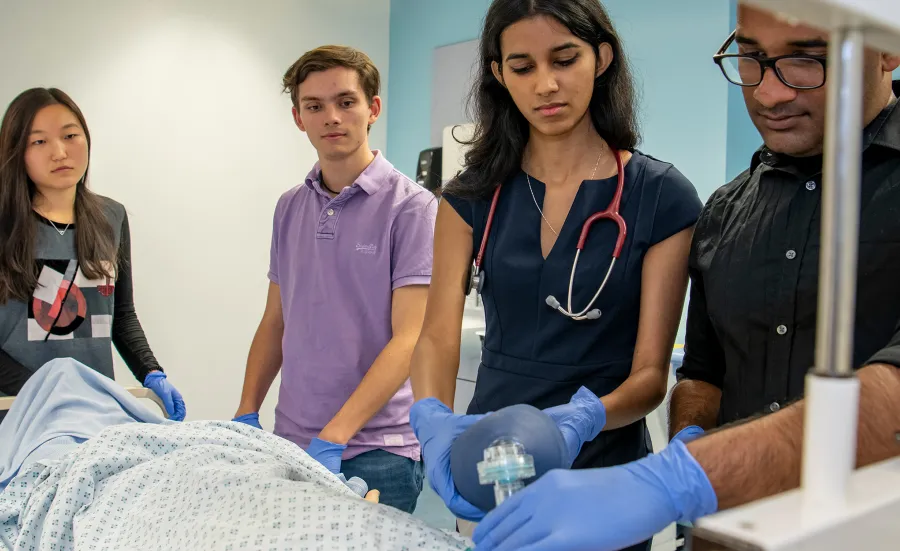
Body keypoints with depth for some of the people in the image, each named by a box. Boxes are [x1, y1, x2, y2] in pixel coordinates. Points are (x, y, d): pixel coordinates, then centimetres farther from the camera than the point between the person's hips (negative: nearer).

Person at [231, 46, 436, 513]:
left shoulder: (411, 207, -10)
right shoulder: (289, 208, 9)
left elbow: (409, 339, -16)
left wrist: (332, 439, -21)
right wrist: (246, 414, 5)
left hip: (376, 452, -5)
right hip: (290, 441, 5)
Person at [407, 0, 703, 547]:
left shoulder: (662, 198, -10)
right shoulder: (474, 195, -2)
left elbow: (651, 372, -13)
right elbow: (438, 335, -9)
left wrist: (583, 418, -33)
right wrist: (433, 418, -29)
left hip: (601, 469, -2)